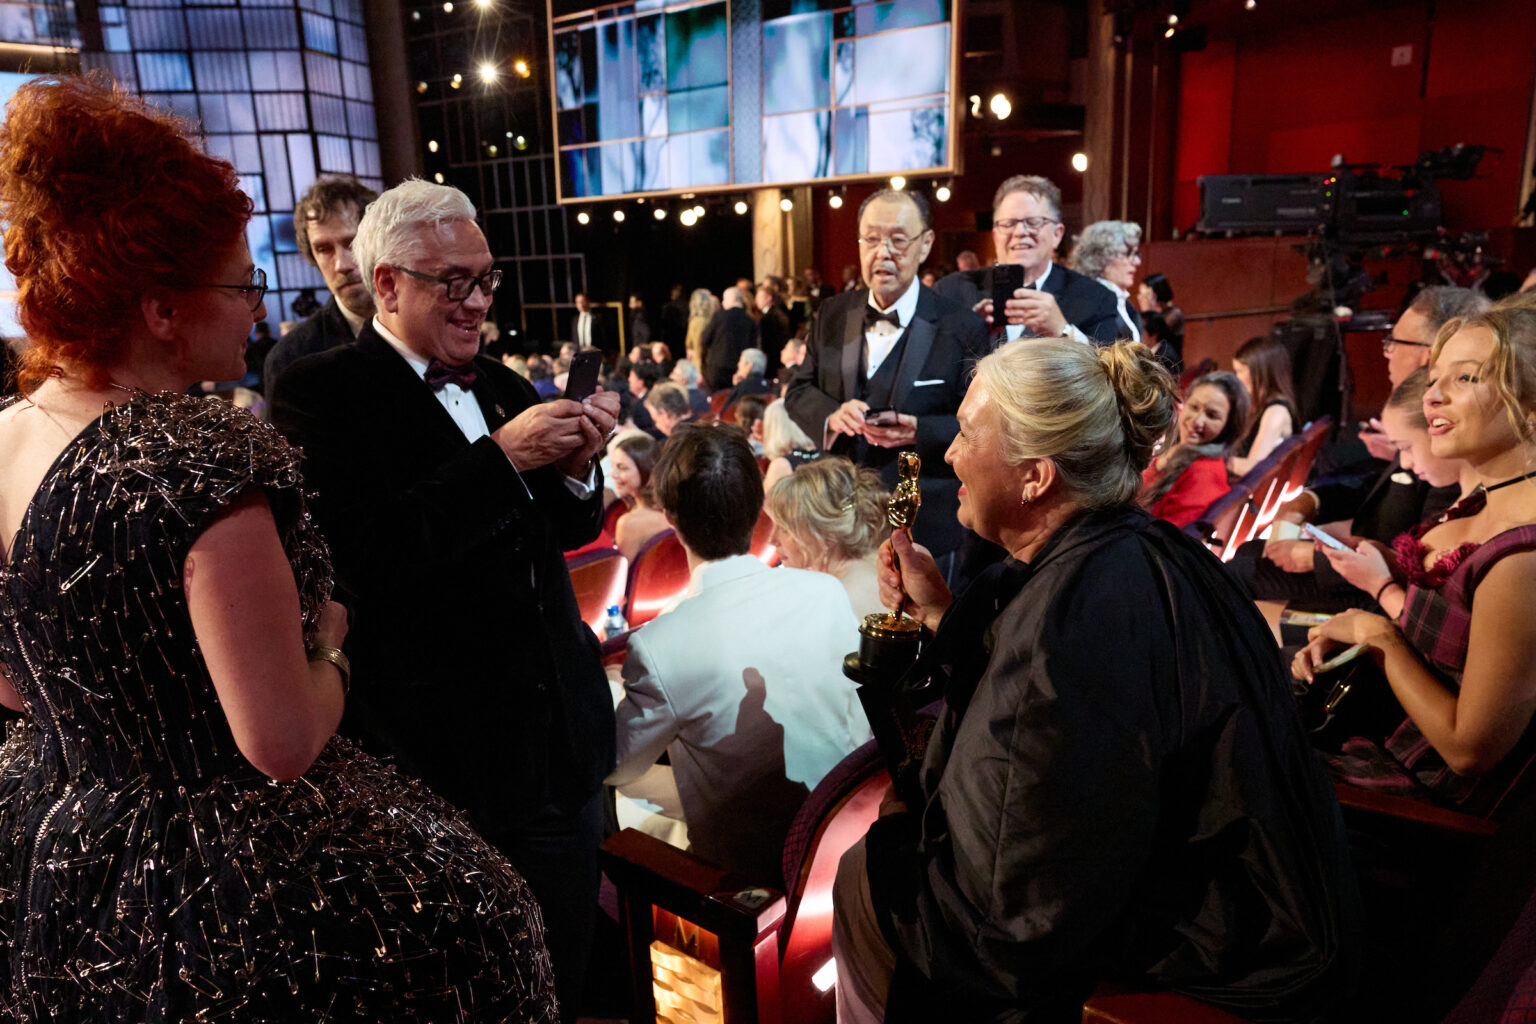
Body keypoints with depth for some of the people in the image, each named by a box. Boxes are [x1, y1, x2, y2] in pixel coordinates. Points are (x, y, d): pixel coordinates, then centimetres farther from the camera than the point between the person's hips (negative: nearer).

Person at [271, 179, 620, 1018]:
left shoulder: (501, 384, 9)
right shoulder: (319, 393, -11)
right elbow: (358, 556, -25)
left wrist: (575, 468, -7)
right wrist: (502, 457, -24)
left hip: (559, 738, 6)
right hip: (442, 760, -6)